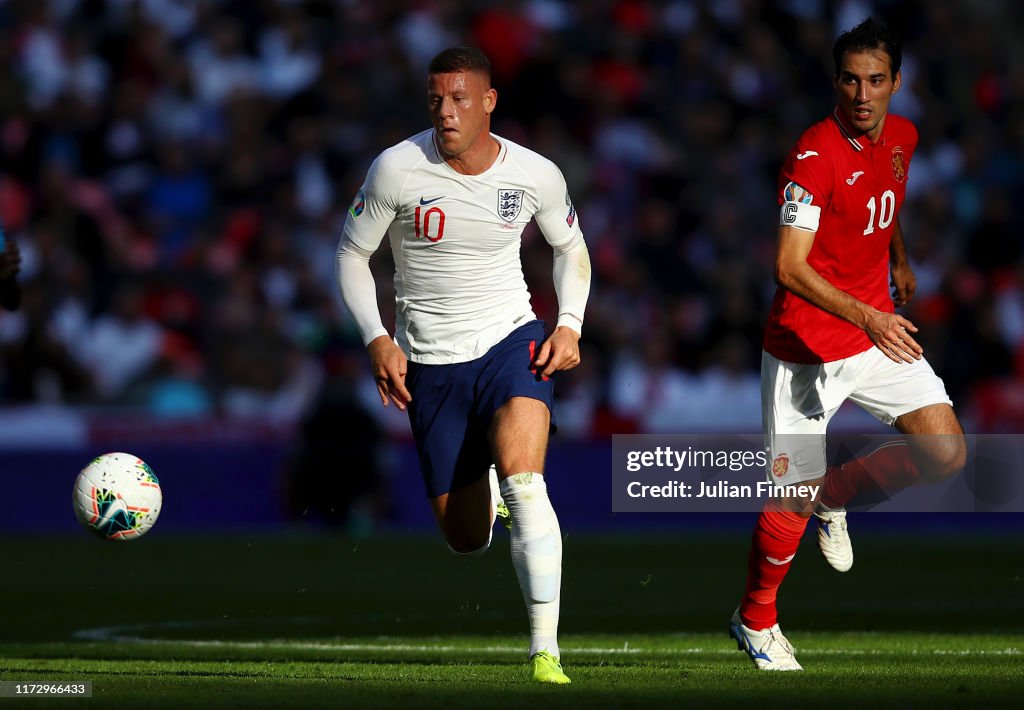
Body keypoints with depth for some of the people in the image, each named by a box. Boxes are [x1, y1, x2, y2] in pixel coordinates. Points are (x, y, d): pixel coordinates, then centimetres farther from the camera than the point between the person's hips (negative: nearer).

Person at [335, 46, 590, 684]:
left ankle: (546, 651, -27)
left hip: (513, 343, -1)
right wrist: (377, 339, -11)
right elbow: (353, 253, 1)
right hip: (431, 363, 1)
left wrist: (570, 325, -2)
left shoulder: (536, 175, -6)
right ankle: (484, 490, 45)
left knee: (524, 482, -28)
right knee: (467, 541, 5)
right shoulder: (396, 169, -12)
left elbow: (571, 247, 13)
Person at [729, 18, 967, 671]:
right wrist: (866, 318, -38)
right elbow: (790, 268, -28)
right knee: (793, 503, -5)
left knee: (947, 454, -3)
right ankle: (756, 622, 18)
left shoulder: (901, 136, 1)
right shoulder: (815, 154, -22)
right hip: (807, 344, -7)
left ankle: (835, 494, 21)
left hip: (878, 331, 7)